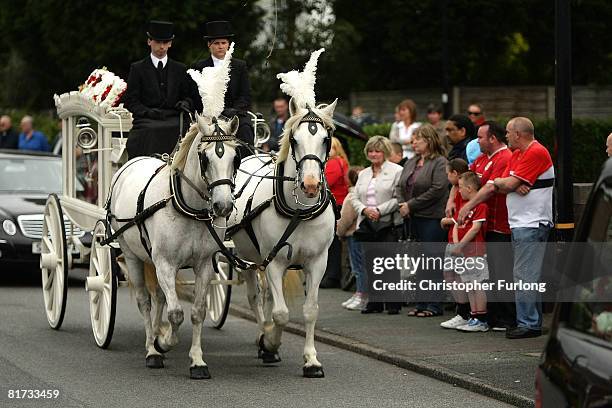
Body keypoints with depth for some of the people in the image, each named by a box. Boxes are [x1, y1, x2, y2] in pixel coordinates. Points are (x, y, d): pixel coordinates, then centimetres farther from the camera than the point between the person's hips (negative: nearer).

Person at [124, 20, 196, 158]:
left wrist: (185, 103, -4)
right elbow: (130, 100, 6)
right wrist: (147, 112, -12)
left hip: (174, 119, 2)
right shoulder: (137, 68, 12)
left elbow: (191, 96, 21)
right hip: (146, 121, -2)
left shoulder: (180, 69, 19)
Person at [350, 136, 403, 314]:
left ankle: (393, 303, -3)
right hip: (366, 224, 6)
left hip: (388, 224, -6)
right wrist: (365, 209, -6)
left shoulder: (396, 171, -1)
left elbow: (398, 198, -9)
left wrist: (379, 210, -16)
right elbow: (354, 198, 14)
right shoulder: (363, 174, 18)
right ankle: (375, 302, 12)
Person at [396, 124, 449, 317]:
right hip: (413, 220, 8)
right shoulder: (411, 162, 17)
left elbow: (437, 190, -17)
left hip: (431, 220, -8)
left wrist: (411, 205, -15)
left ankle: (433, 305, -4)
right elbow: (400, 186, 17)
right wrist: (402, 204, -3)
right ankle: (421, 303, 15)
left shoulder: (440, 163, -8)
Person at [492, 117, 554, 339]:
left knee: (525, 276, -11)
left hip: (532, 224, -10)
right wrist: (514, 186, -11)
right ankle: (533, 321, 17)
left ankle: (528, 323, -9)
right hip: (518, 223, 10)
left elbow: (510, 183, -17)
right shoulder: (516, 155, 18)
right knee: (524, 275, 12)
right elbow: (505, 185, 10)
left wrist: (497, 182, 3)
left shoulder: (537, 153, -13)